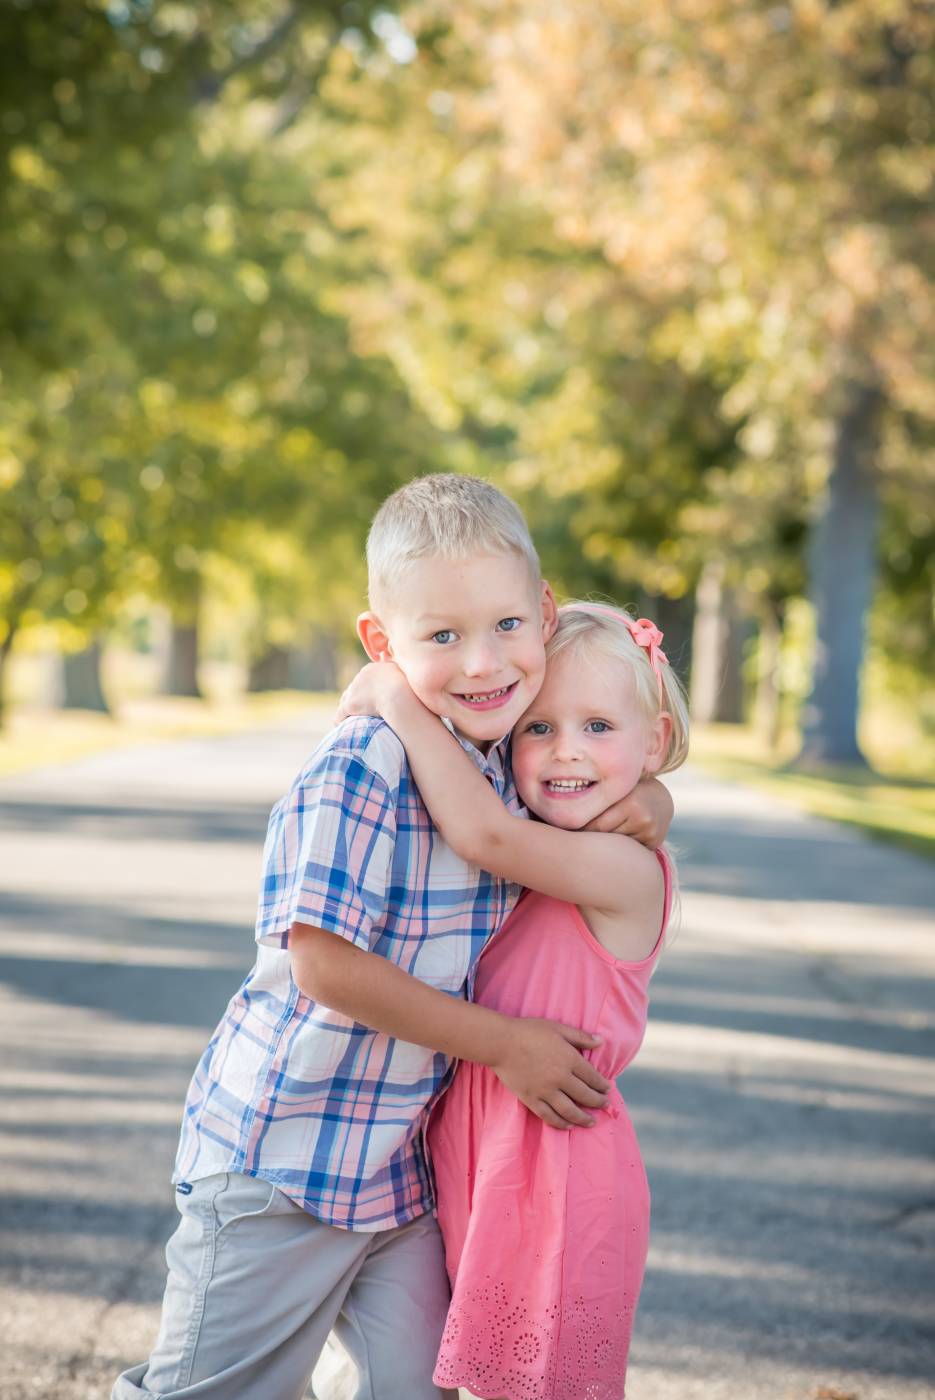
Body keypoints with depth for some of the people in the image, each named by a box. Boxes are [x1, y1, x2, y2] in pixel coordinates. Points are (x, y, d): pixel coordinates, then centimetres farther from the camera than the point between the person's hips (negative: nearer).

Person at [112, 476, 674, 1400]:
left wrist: (646, 801, -6)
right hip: (283, 1148, -6)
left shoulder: (518, 759, 0)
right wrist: (505, 1045, -17)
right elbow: (326, 967, -23)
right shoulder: (356, 773, -23)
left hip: (409, 1154, 7)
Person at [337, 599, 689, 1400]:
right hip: (478, 1155, 8)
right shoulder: (528, 866, 8)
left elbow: (484, 832, -28)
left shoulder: (630, 869, -17)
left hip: (557, 1173, -8)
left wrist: (401, 699, -20)